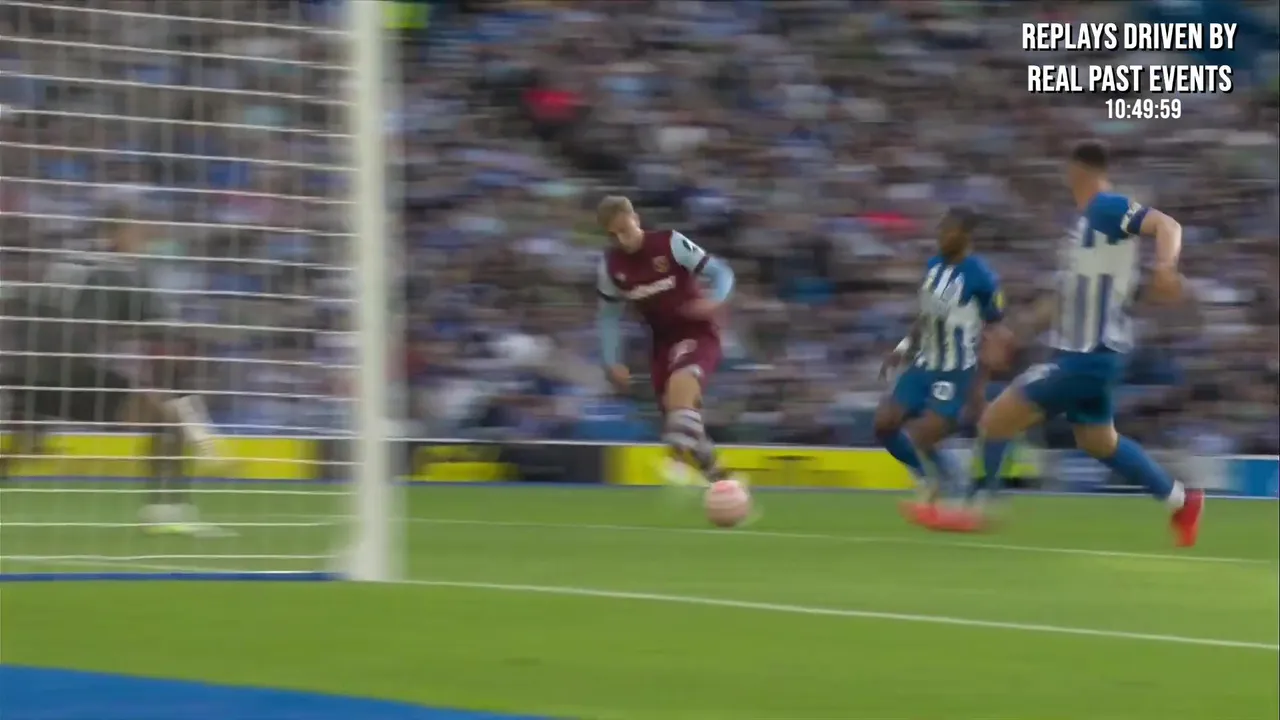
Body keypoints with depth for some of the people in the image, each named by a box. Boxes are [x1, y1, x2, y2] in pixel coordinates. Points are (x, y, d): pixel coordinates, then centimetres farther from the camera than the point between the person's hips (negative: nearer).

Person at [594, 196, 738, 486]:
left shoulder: (670, 243, -14)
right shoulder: (610, 265, -2)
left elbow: (721, 273, -12)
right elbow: (609, 316, 11)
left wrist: (713, 300, -32)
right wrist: (612, 362, 3)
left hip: (697, 332, -5)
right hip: (663, 340, 5)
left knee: (681, 383, -34)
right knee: (673, 413, 0)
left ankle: (682, 458, -44)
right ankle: (710, 469, 19)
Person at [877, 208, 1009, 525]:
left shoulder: (981, 277, -18)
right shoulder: (934, 265, 4)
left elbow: (995, 334, -12)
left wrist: (980, 383, -14)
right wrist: (904, 349, 9)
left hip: (956, 373, -8)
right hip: (925, 366, 8)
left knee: (921, 440, -16)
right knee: (885, 424, 0)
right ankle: (933, 482, 17)